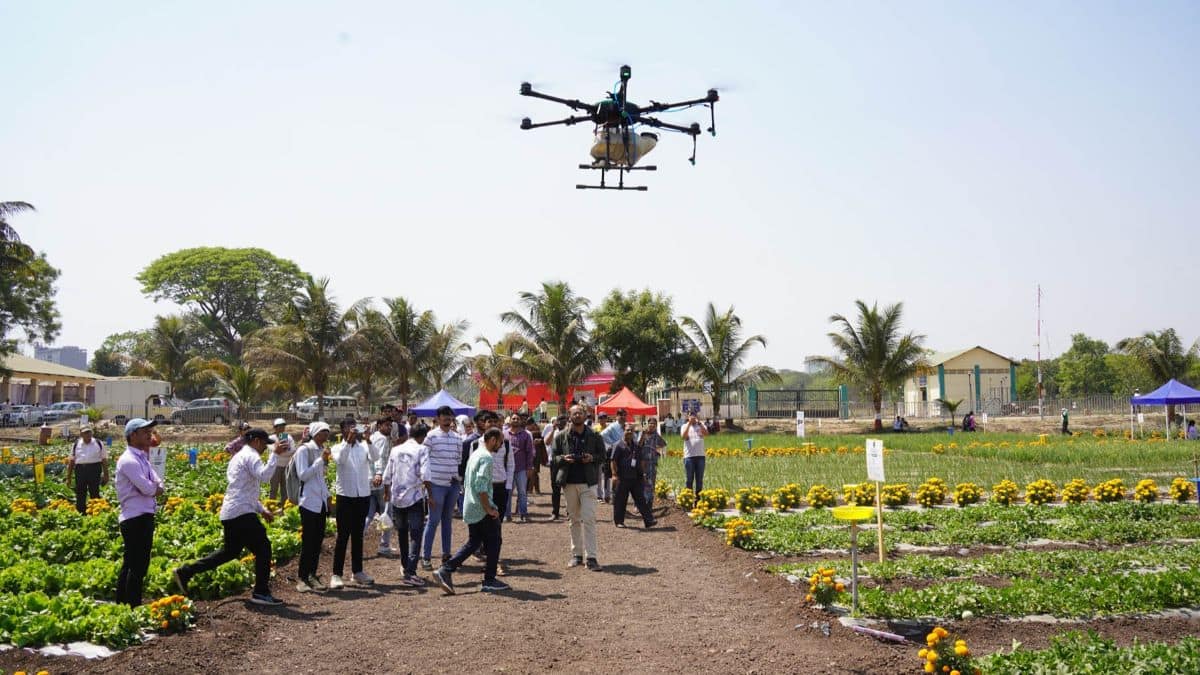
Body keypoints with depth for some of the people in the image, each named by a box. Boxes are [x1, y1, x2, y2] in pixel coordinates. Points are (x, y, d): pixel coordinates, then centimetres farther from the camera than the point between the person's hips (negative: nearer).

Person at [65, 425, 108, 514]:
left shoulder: (98, 444, 5)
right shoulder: (76, 445, 9)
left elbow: (104, 460, 6)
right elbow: (71, 461, 12)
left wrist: (106, 475, 2)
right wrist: (68, 477, 10)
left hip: (94, 470, -2)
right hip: (80, 469, 2)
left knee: (95, 494, 1)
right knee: (80, 494, 7)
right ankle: (80, 513, 15)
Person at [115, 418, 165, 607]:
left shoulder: (142, 458, 16)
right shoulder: (129, 460, -15)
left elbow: (158, 487, 12)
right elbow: (148, 489, -22)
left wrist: (155, 487, -9)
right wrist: (155, 487, -1)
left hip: (144, 516, 10)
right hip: (136, 518, -10)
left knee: (130, 564, 15)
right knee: (138, 566, -7)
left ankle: (122, 605, 23)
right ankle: (133, 608, -4)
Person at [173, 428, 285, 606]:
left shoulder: (239, 457, 24)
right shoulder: (250, 456, -8)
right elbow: (264, 476, -27)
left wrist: (262, 509, 22)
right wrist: (275, 455, -21)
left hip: (229, 514, 10)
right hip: (242, 513, -10)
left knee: (231, 550, 19)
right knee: (262, 548, -3)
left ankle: (186, 572, 18)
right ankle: (261, 593, 0)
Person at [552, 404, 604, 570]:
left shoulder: (594, 436, 2)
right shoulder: (561, 436, 5)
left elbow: (602, 455, 9)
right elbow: (553, 458, 9)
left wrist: (592, 458, -11)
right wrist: (563, 458, -12)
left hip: (588, 482, -2)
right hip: (569, 482, 2)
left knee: (588, 519, -9)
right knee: (574, 520, 10)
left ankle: (591, 557, -8)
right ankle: (576, 555, 18)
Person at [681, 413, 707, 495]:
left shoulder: (701, 425, 10)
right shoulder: (685, 426, 7)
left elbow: (706, 433, -9)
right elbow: (683, 436, -12)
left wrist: (699, 423, -16)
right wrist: (689, 423, -14)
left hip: (700, 456, 2)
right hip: (689, 456, -2)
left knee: (699, 479, 5)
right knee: (689, 479, 2)